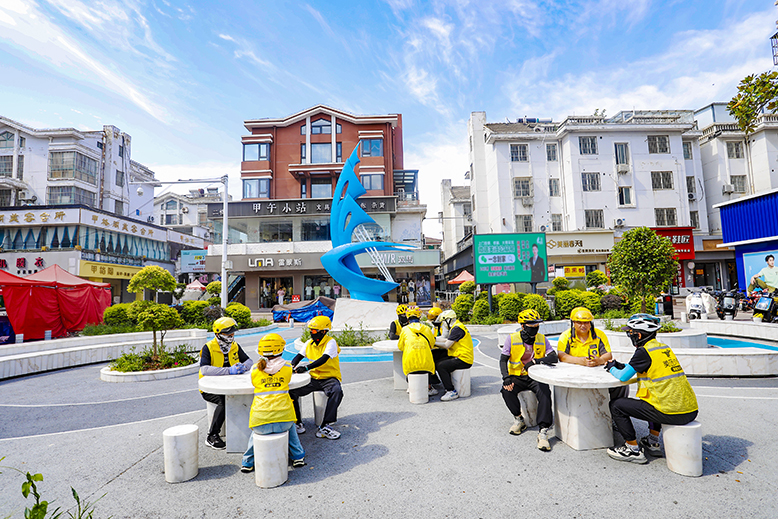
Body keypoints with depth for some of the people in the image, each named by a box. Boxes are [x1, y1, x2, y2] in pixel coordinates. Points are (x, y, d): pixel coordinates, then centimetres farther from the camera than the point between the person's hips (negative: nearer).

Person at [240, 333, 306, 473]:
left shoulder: (255, 369, 2)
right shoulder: (287, 367, 2)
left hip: (260, 422, 1)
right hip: (283, 421, 0)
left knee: (257, 432, 38)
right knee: (290, 425, 36)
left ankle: (247, 462, 41)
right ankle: (298, 457, 36)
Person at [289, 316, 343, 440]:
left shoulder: (330, 342, -13)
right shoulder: (309, 343, 7)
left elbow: (324, 359, -28)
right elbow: (299, 356, 8)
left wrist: (307, 368, -38)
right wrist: (292, 366, -14)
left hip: (329, 378, -5)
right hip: (313, 378, 6)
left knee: (337, 392, -37)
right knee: (291, 390, -13)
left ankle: (324, 426, -31)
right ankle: (297, 423, 0)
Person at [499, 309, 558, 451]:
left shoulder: (542, 339, 3)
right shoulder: (512, 339, -3)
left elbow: (553, 357, -8)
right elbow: (503, 360, -4)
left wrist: (536, 361, -24)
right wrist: (506, 377, -20)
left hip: (535, 377, 0)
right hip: (517, 377, 0)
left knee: (545, 392, -31)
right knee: (506, 390, -29)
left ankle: (543, 431, -29)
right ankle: (519, 420, -2)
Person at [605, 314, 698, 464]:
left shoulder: (644, 351, -12)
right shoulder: (664, 347, 13)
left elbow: (623, 377, -8)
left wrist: (612, 368, 13)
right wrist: (621, 366, 25)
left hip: (671, 413, -9)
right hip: (691, 411, 9)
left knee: (616, 406, 1)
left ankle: (633, 449, 8)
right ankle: (652, 443, 36)